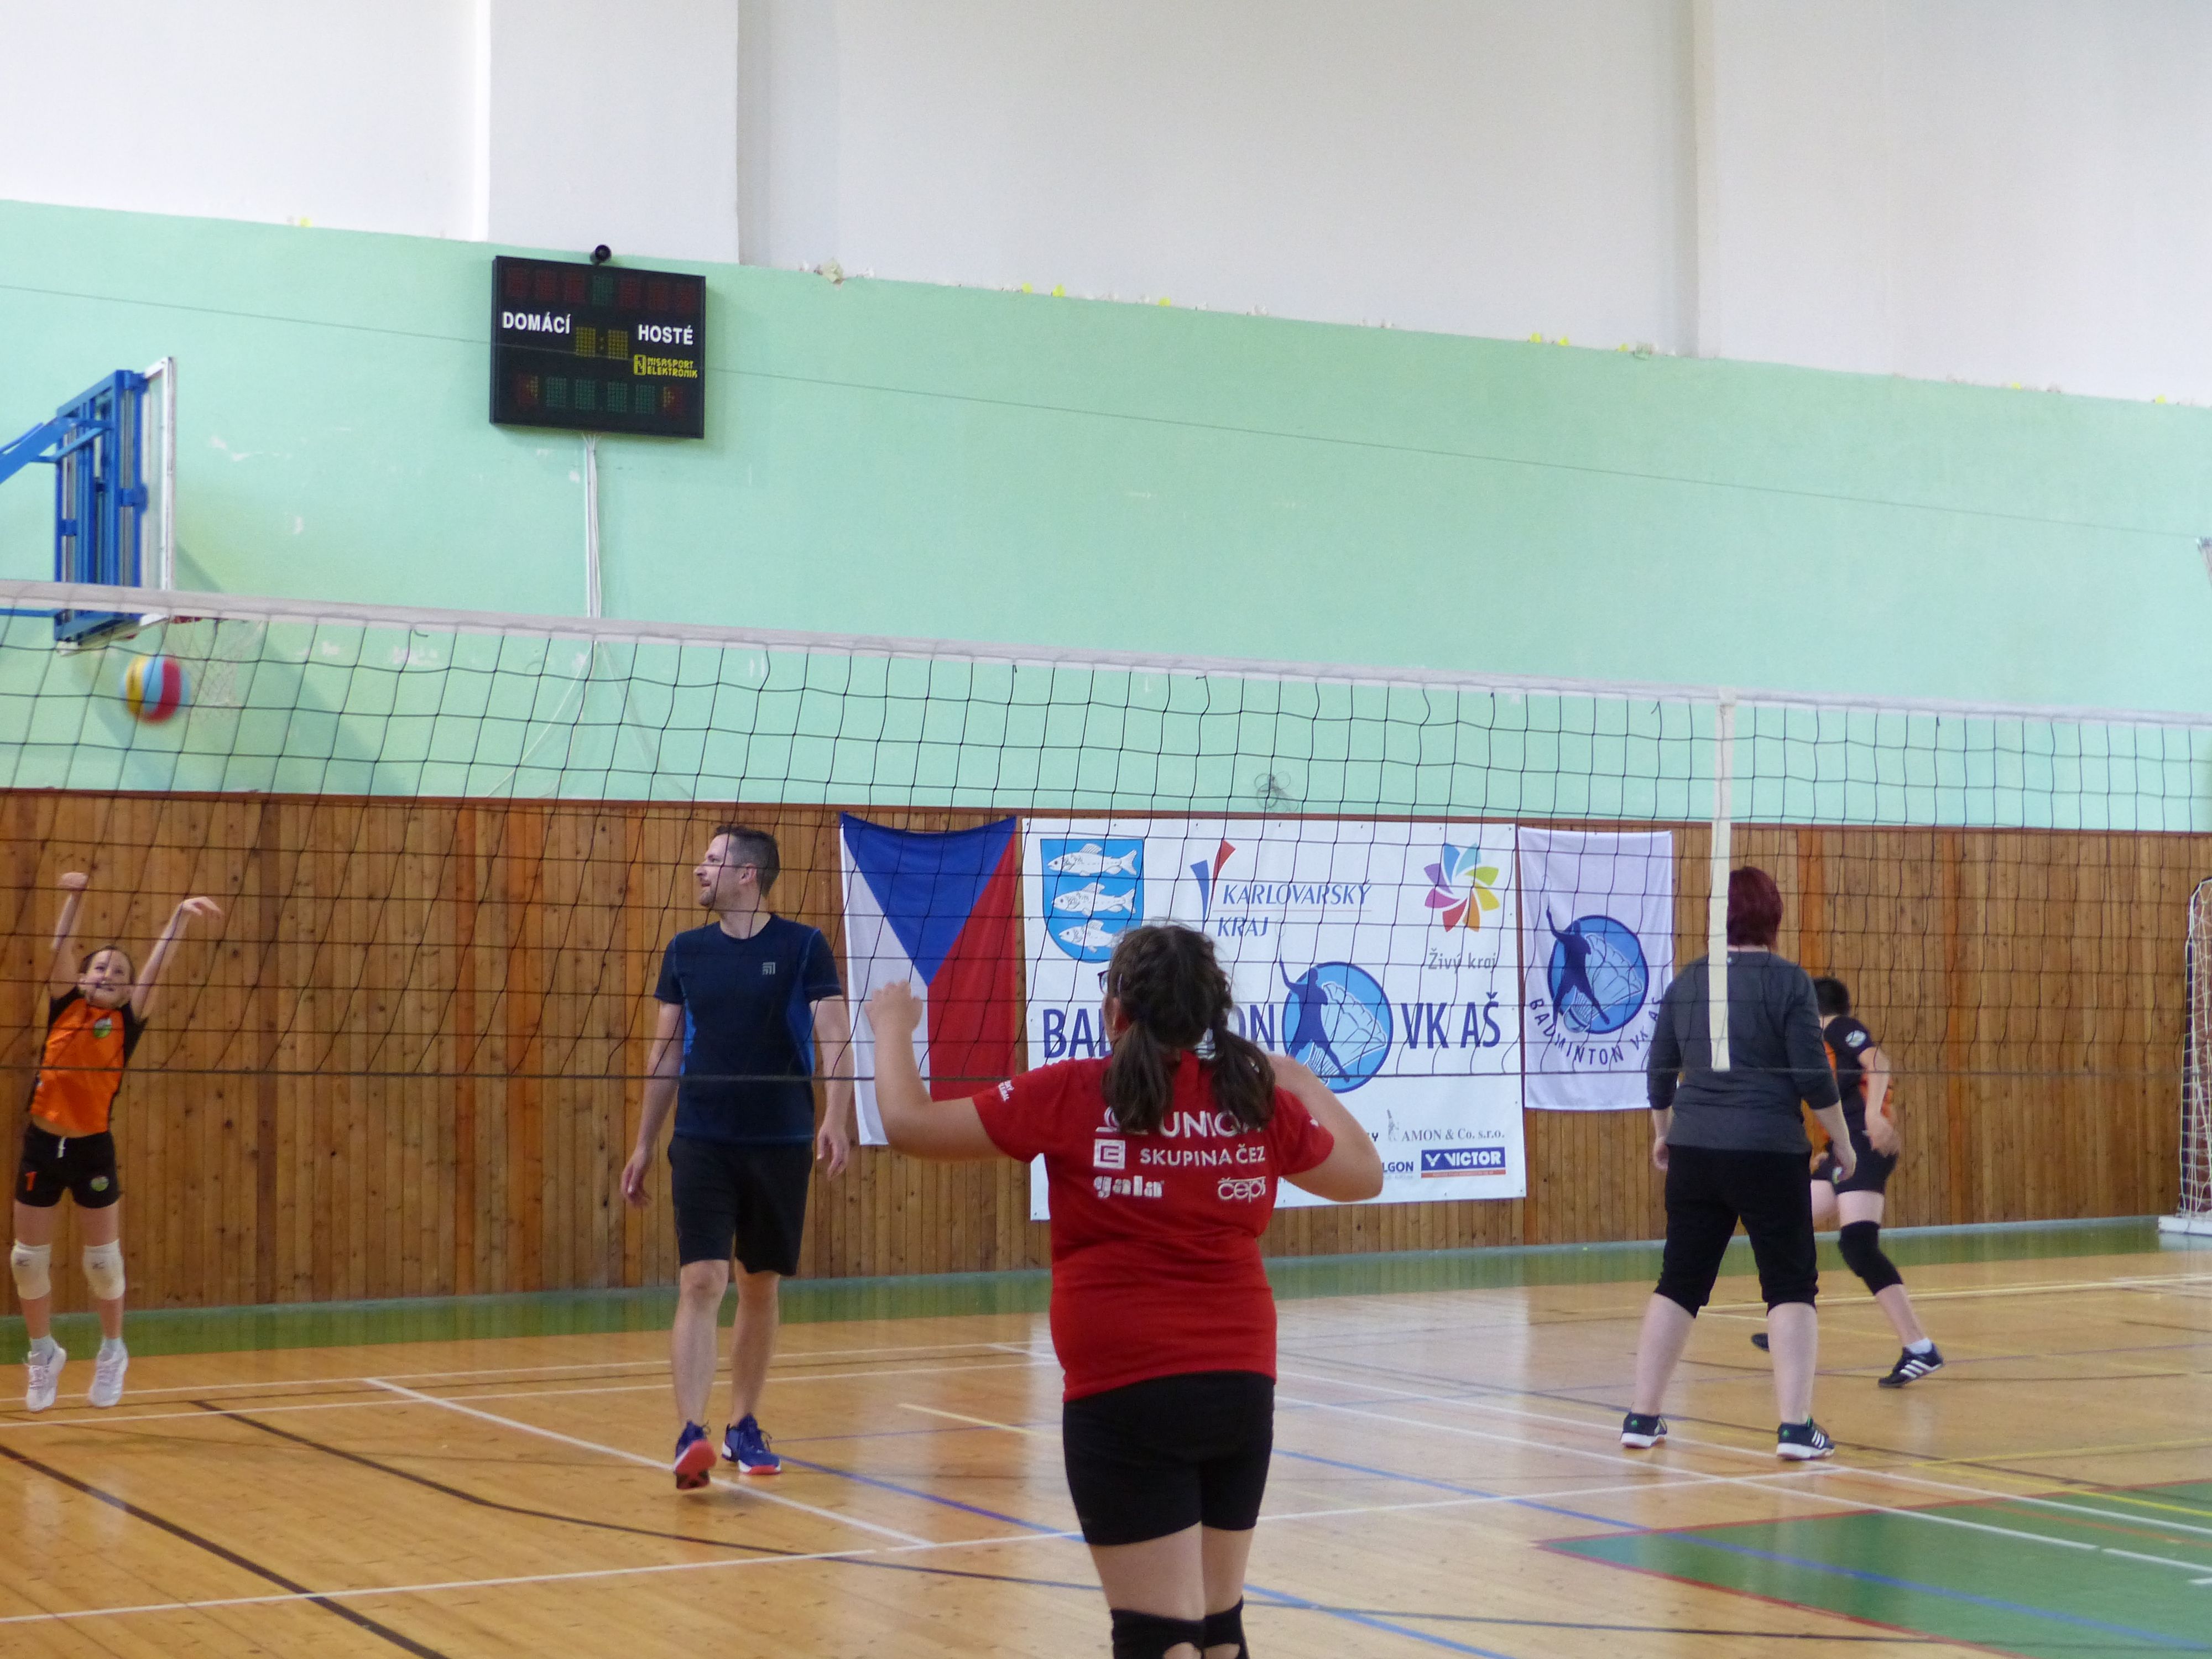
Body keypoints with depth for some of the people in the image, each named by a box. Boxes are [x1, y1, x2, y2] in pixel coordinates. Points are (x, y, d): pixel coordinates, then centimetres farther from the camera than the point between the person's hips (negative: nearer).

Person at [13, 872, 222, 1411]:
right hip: (42, 1143, 1)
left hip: (93, 1148, -1)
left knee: (103, 1256, 8)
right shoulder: (65, 1006, 3)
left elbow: (157, 963, -8)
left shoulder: (127, 1021, 0)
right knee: (28, 1256, 7)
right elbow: (60, 950, -9)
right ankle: (44, 1352, 27)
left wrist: (182, 913, -17)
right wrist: (74, 896, -22)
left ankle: (112, 1352, 27)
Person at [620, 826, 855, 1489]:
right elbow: (665, 1050, 12)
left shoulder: (804, 947, -2)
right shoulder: (686, 951, 6)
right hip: (702, 1143, 1)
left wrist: (836, 1118, -22)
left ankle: (743, 1427, 23)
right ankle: (691, 1435, -16)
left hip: (781, 1145, -1)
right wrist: (644, 1144, 12)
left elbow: (834, 1039, -7)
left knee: (760, 1289, 9)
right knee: (701, 1283, -11)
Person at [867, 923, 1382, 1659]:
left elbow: (908, 1122, -4)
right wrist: (1303, 1082, 32)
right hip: (1242, 1388, 4)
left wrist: (892, 1024, 14)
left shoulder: (1073, 1096, -8)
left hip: (1125, 1398, -4)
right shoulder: (1258, 1100, 1)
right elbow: (1364, 1174, 18)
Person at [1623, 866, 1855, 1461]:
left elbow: (1660, 1071, 13)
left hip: (1694, 1151, 5)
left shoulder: (1687, 982, 7)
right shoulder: (1787, 981, -7)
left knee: (1680, 1281, 13)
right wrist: (1842, 1142, 4)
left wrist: (1662, 1134, 28)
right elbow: (1814, 1077, -9)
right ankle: (1795, 1426, -5)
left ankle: (1643, 1417, 15)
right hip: (1768, 1152, -5)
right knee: (1791, 1286, 3)